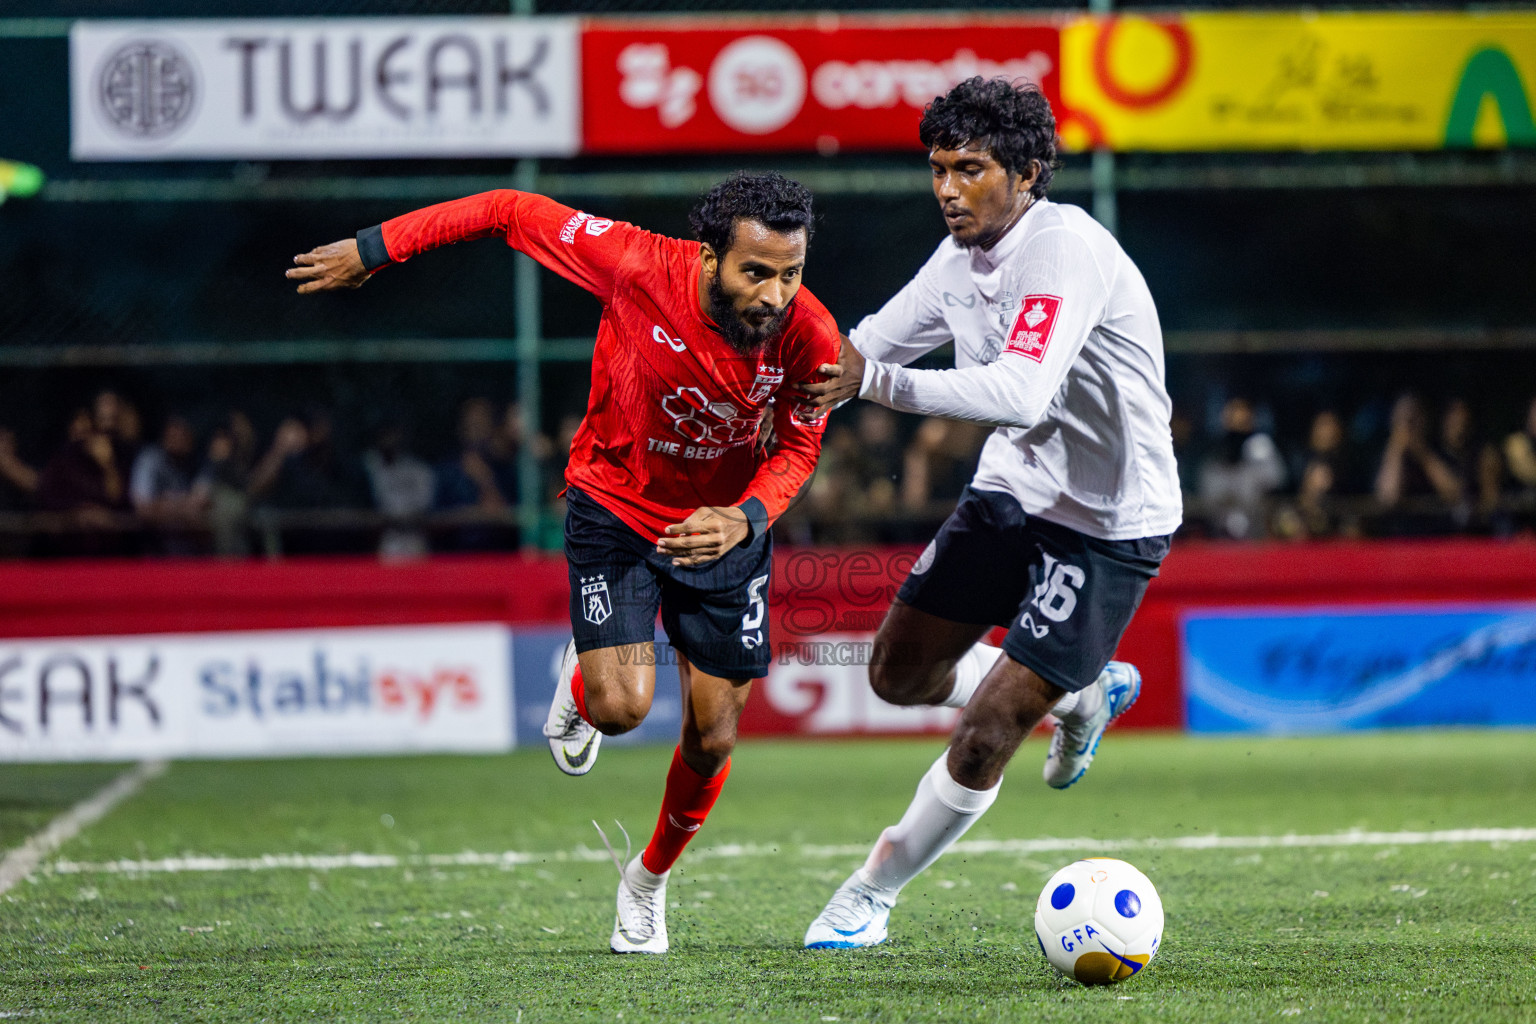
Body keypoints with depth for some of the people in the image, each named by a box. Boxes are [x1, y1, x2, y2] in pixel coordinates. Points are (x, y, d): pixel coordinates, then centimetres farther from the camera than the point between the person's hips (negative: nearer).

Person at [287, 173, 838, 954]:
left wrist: (745, 518, -27)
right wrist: (374, 250, -15)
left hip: (723, 524, 2)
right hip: (614, 503, -2)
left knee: (711, 737, 5)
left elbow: (797, 448, -6)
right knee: (622, 706, -17)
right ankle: (581, 683, 24)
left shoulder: (809, 338, -23)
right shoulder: (639, 266, -31)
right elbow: (513, 213, -19)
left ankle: (651, 878, 36)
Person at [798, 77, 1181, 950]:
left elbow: (1020, 392, -42)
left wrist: (876, 381, -48)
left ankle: (872, 894, 10)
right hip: (1013, 490, 9)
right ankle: (1086, 693, 36)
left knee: (984, 738, -10)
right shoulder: (965, 254, 0)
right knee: (900, 672, 14)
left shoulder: (1066, 249, -27)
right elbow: (873, 345, 15)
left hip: (1109, 524, -9)